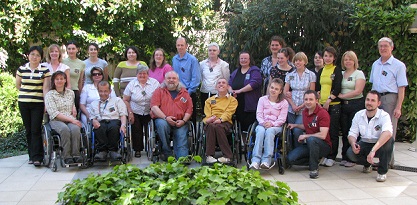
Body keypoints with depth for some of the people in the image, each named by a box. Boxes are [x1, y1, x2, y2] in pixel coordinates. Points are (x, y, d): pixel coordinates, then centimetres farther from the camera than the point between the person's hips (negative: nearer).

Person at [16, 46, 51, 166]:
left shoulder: (44, 70, -1)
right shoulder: (21, 69, 6)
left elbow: (45, 88, -5)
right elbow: (18, 85, 19)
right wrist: (27, 92, 13)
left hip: (38, 103, -3)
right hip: (23, 102, 3)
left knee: (36, 130, -8)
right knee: (28, 130, 8)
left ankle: (37, 157, -7)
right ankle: (31, 155, 18)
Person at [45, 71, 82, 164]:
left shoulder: (71, 93, 18)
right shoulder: (49, 95, 4)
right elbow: (54, 113, -7)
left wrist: (74, 109, 12)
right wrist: (70, 119, -17)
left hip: (71, 120, 3)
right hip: (56, 121, -3)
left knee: (75, 129, -33)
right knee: (65, 129, -37)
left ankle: (76, 154, -31)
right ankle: (66, 156, -31)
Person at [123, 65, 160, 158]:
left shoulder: (154, 83, 0)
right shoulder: (132, 84, 3)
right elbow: (125, 100, 4)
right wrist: (130, 113, -4)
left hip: (149, 113, -1)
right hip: (135, 113, 1)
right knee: (136, 131, -5)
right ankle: (137, 150, 10)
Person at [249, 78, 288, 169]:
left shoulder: (284, 103, 7)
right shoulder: (262, 99, 14)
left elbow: (282, 119, -2)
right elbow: (259, 114, 5)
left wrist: (272, 124, -19)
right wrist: (263, 122, -15)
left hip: (276, 126, -1)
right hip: (262, 124, 1)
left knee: (269, 131, -36)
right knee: (260, 131, -34)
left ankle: (266, 160, -44)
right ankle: (255, 160, -45)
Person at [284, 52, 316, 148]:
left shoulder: (311, 75, 4)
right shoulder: (290, 75, 11)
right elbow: (285, 92, 8)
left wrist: (301, 106, -9)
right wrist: (292, 105, -5)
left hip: (304, 109, -3)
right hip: (291, 109, 3)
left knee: (297, 131, -16)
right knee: (290, 132, -1)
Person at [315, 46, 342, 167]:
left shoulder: (337, 70, 1)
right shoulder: (321, 71, 17)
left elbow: (337, 88, -8)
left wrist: (328, 100, -15)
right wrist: (317, 101, 2)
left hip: (334, 104, -5)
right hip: (322, 104, 5)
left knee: (333, 132, -2)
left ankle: (332, 157, 5)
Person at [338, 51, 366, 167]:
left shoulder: (359, 73, -1)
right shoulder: (341, 74, 15)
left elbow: (357, 91, -11)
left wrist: (342, 96, -11)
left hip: (356, 104, -5)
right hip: (343, 105, 5)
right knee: (344, 131, 6)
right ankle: (345, 157, 14)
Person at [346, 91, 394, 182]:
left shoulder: (384, 116, -21)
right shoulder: (358, 115, -5)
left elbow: (387, 133, -41)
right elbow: (352, 133, -2)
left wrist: (373, 150, -52)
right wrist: (353, 143, -27)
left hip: (380, 145, -3)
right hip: (364, 144, 3)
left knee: (389, 140, -36)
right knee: (350, 153, -27)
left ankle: (382, 171, -16)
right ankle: (367, 164, 11)